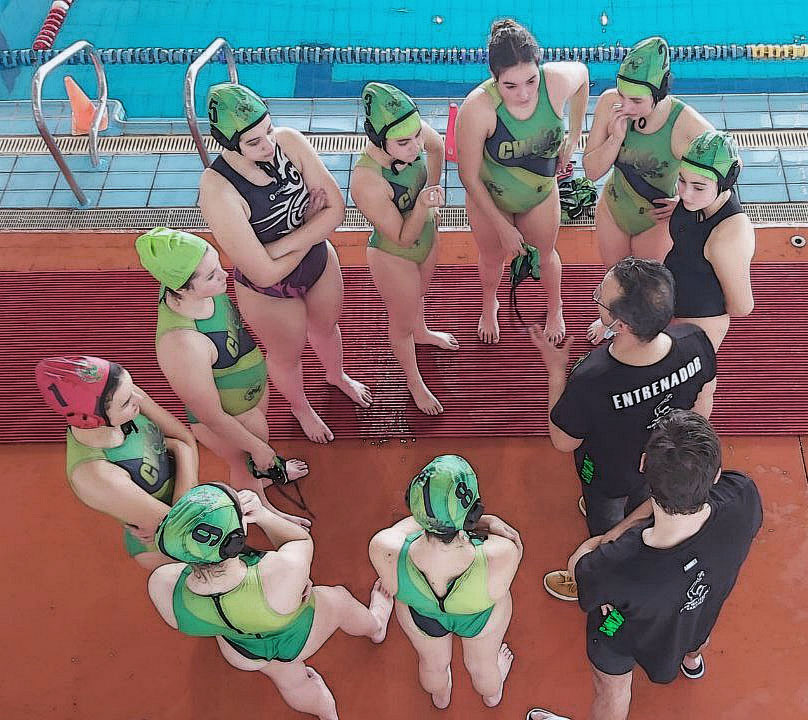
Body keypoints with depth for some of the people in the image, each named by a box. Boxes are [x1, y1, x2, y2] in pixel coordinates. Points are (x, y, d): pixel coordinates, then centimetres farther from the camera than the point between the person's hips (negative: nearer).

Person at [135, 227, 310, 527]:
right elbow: (212, 417, -29)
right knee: (246, 466, 25)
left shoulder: (179, 285, -23)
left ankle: (271, 471, 69)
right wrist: (256, 447, -14)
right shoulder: (182, 345, -45)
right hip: (228, 417, -6)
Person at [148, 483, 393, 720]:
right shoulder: (285, 570, -49)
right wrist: (262, 514, -35)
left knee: (291, 683, 36)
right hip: (301, 640, -3)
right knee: (339, 598, 32)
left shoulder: (162, 585, -40)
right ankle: (376, 626, 67)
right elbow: (303, 541, -23)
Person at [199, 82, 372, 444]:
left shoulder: (289, 140, -24)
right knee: (287, 355, 25)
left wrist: (284, 245, -30)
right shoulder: (217, 189, -37)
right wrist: (312, 224, -22)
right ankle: (301, 407, 60)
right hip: (269, 292, -4)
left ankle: (337, 376, 68)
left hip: (321, 263, 4)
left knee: (327, 326, 33)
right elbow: (265, 274, -35)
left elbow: (337, 207, -19)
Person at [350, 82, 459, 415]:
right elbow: (403, 238, -30)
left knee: (420, 292, 37)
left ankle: (422, 332, 71)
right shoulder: (367, 182, -42)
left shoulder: (412, 133, -25)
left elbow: (437, 146, 2)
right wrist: (423, 205, -46)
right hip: (393, 257, -6)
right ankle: (414, 381, 50)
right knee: (402, 323, 21)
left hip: (427, 234, 6)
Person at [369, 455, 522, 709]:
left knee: (433, 662, 37)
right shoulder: (501, 557, -45)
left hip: (420, 616, 1)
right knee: (481, 664, 36)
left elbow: (417, 520, -22)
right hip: (485, 618, 0)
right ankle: (492, 695, 71)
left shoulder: (383, 552, -43)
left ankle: (440, 696, 71)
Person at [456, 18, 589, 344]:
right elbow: (469, 177, -26)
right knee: (493, 258, 26)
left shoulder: (558, 80, -31)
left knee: (546, 253, 27)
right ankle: (489, 306, 60)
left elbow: (582, 73, -3)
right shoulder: (477, 108, -38)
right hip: (489, 198, -2)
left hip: (541, 193, 2)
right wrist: (503, 227, -18)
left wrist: (574, 137, -3)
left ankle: (555, 308, 59)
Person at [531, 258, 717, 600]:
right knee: (643, 505, 38)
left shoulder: (590, 382, -47)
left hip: (609, 477, -3)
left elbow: (563, 442, -24)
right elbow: (703, 408, -10)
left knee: (606, 525, 30)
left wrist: (556, 371, -19)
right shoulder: (695, 342, -33)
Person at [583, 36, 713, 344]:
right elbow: (592, 171, -18)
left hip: (656, 220, -3)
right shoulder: (610, 103, -25)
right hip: (612, 208, 3)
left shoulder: (687, 125, -33)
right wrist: (617, 136, -33)